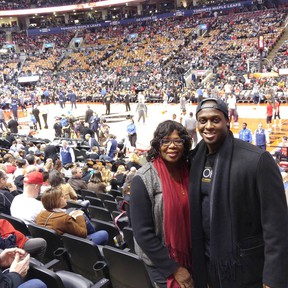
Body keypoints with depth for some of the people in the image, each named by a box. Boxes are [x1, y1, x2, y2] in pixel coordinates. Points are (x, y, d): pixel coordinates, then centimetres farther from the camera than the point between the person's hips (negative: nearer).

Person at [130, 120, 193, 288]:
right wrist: (173, 268, -16)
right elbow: (143, 233, -19)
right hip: (161, 263, -5)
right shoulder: (144, 180, -20)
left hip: (190, 256, 5)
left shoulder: (188, 171, -4)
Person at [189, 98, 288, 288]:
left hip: (246, 268, -5)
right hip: (206, 263, 5)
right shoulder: (195, 159, 0)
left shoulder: (257, 159, -18)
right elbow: (194, 212, 7)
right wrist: (195, 261, 9)